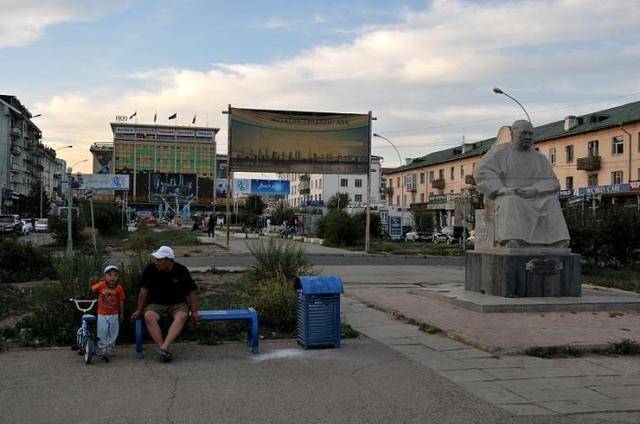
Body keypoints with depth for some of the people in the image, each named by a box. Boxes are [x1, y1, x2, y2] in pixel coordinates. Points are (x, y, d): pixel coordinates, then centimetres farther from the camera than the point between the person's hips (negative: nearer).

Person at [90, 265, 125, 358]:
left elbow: (121, 301, 0)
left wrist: (122, 314, 6)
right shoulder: (101, 285, -13)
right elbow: (92, 289, 7)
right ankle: (102, 350, 8)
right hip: (102, 314, -1)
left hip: (114, 315, 1)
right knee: (102, 333, -3)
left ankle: (110, 349, 23)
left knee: (113, 334, 8)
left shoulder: (119, 288, -10)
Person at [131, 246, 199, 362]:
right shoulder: (150, 270, -4)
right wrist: (138, 311, 3)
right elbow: (143, 291, 3)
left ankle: (164, 348, -44)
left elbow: (191, 293, 1)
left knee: (181, 316, -36)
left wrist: (194, 312, -3)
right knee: (149, 316, -33)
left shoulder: (181, 271, -5)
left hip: (177, 304, -1)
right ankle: (164, 352, -36)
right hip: (156, 304, 1)